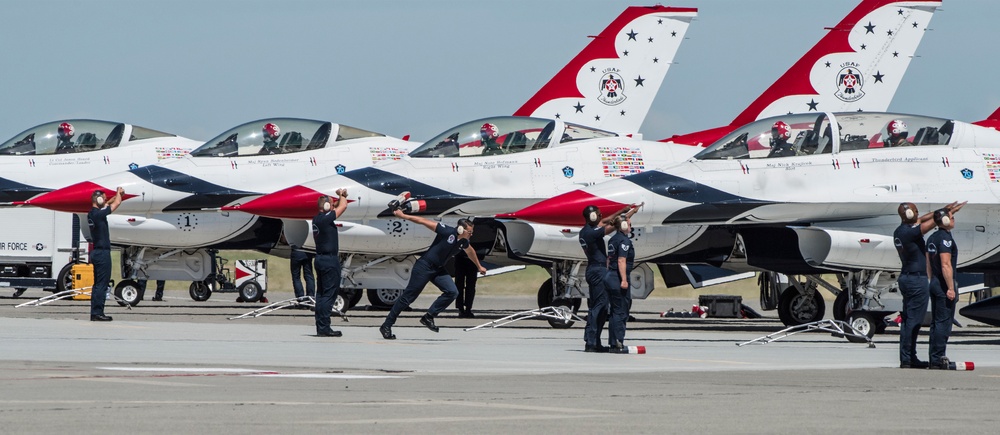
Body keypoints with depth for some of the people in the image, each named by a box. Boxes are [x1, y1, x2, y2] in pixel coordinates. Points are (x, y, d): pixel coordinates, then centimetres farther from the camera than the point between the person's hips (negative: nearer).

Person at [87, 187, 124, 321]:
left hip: (97, 252, 10)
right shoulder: (99, 214, -16)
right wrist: (119, 192, 15)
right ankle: (97, 313, -9)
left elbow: (109, 203, 27)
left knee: (99, 284, 12)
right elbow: (116, 203, -4)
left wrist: (118, 194, 26)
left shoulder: (91, 214, 9)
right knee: (101, 284, -8)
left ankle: (96, 313, 13)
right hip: (102, 252, -10)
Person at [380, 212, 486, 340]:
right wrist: (403, 216, -20)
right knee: (408, 297, -5)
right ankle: (386, 326, 2)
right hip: (424, 267, -8)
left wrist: (479, 266, 43)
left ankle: (428, 317, -4)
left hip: (438, 270, 8)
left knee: (452, 292, -12)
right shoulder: (447, 232, -20)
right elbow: (424, 222, -19)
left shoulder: (463, 242, 3)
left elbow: (470, 251, 28)